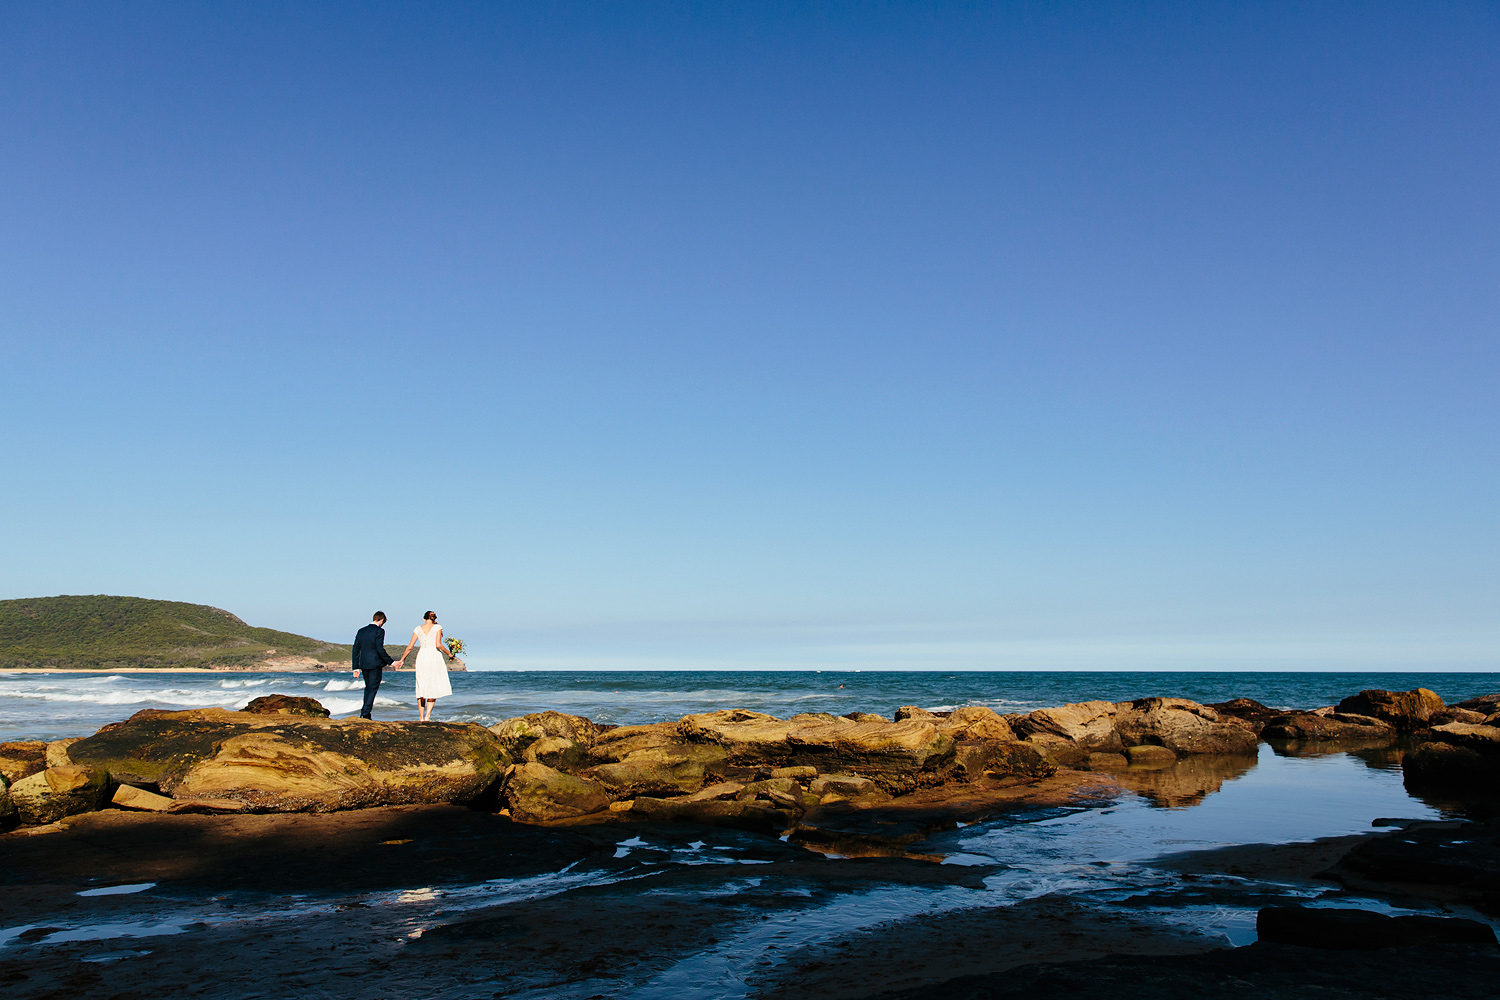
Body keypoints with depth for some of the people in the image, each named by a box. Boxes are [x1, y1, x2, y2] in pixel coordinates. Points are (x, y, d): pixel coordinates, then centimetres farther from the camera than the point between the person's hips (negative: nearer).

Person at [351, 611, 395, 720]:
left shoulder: (361, 631, 11)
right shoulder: (379, 631, -9)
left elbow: (356, 650, 10)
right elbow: (380, 649, -18)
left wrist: (356, 668, 12)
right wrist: (390, 662, -11)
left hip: (364, 664, 6)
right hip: (375, 664, -6)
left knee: (368, 688, 19)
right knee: (373, 689, -1)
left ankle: (366, 713, 20)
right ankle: (365, 714, -8)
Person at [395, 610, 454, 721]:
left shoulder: (418, 629, 8)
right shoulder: (437, 627, -1)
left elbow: (410, 647, 6)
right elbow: (438, 645, -12)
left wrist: (402, 659, 17)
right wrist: (449, 654, 2)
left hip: (421, 658, 3)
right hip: (434, 657, -3)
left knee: (421, 688, 10)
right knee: (434, 689, 5)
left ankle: (421, 717, 10)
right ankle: (427, 716, -6)